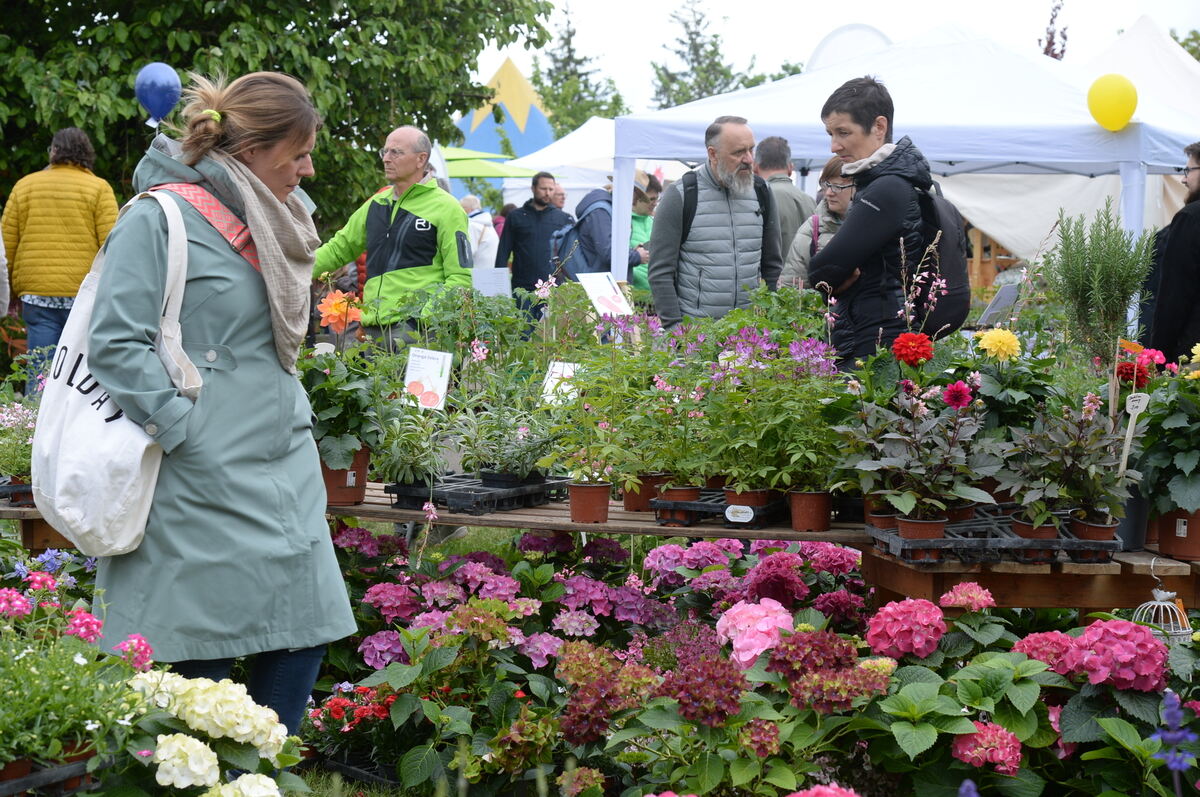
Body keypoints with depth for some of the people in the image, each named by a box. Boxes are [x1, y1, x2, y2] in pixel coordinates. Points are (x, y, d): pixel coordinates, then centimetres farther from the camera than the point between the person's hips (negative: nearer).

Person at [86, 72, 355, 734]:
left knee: (305, 630, 6)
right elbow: (116, 344, -16)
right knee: (203, 659, -2)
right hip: (206, 479, -8)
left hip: (286, 467, 8)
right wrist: (185, 429, -19)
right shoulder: (161, 219, -10)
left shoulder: (268, 224, 16)